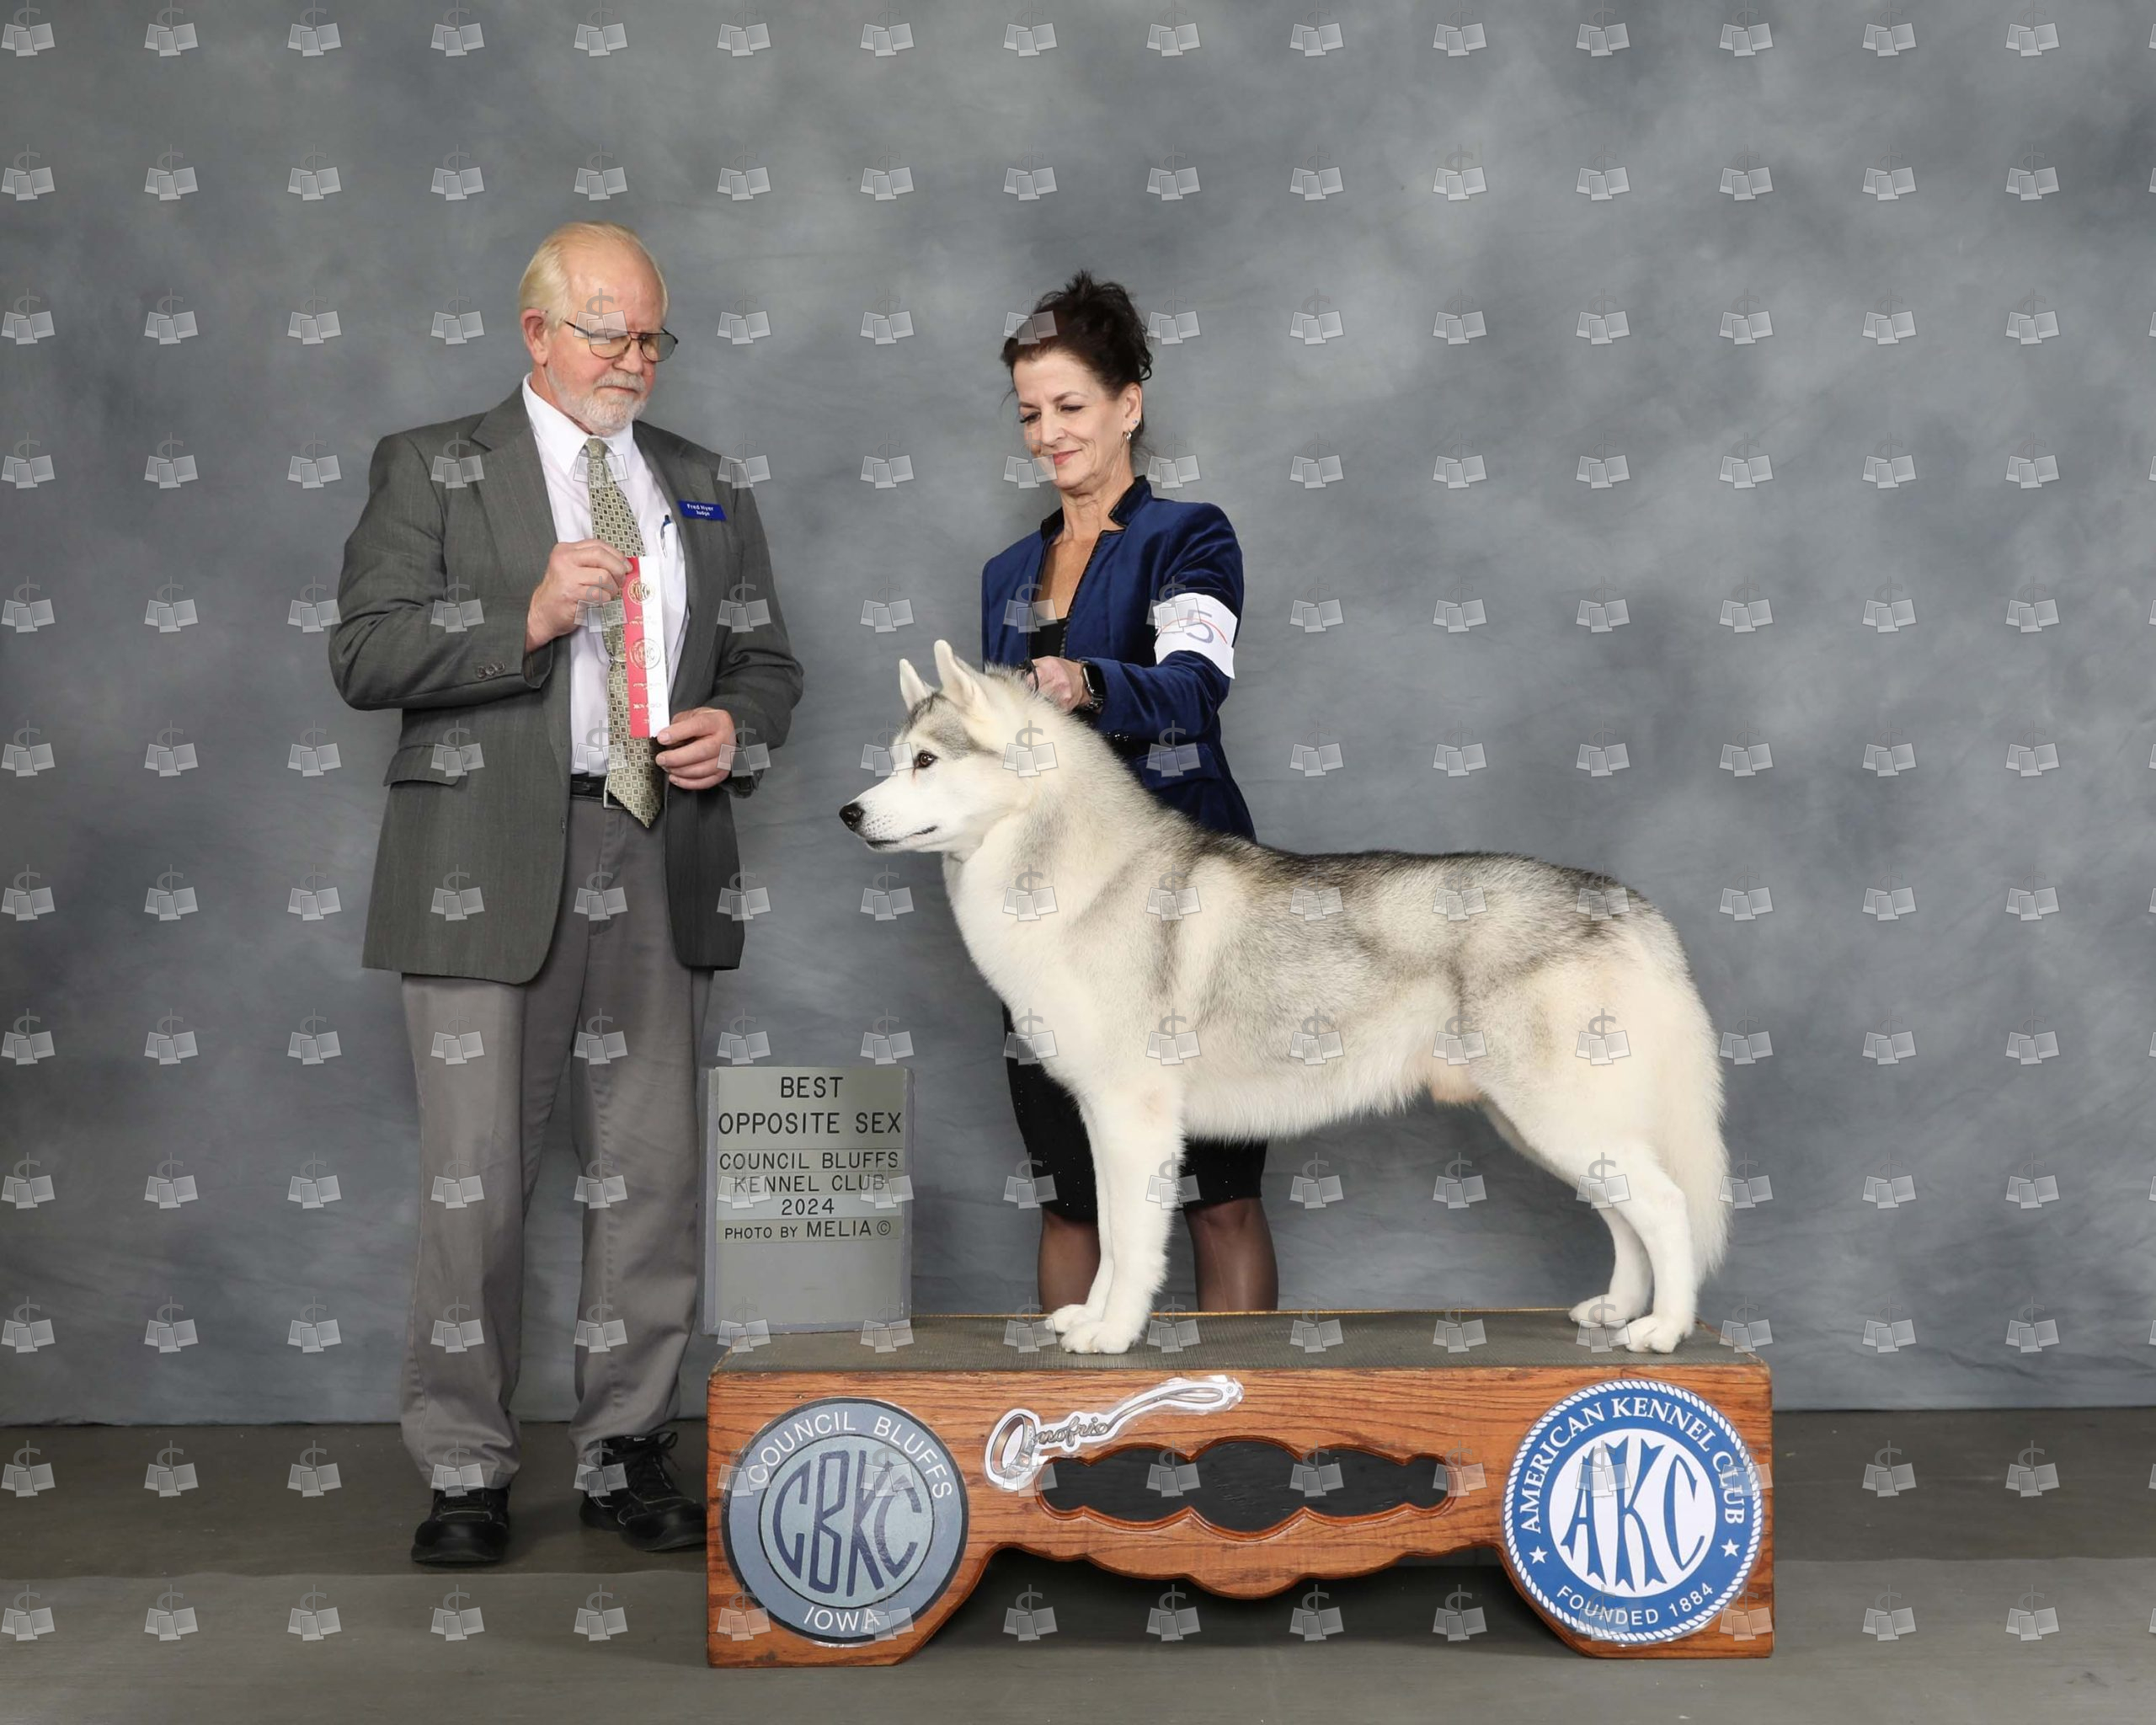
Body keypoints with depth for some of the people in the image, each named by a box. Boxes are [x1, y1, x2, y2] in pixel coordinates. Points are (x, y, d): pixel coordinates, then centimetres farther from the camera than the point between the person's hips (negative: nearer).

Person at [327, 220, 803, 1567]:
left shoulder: (709, 492, 18)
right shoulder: (432, 470, 6)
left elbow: (766, 664, 20)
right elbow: (366, 655, -4)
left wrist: (735, 731, -3)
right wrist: (527, 618, -18)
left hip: (657, 865, 4)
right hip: (489, 871, -3)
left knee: (651, 1175, 5)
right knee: (475, 1180, -2)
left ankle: (627, 1456, 17)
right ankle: (466, 1473, 9)